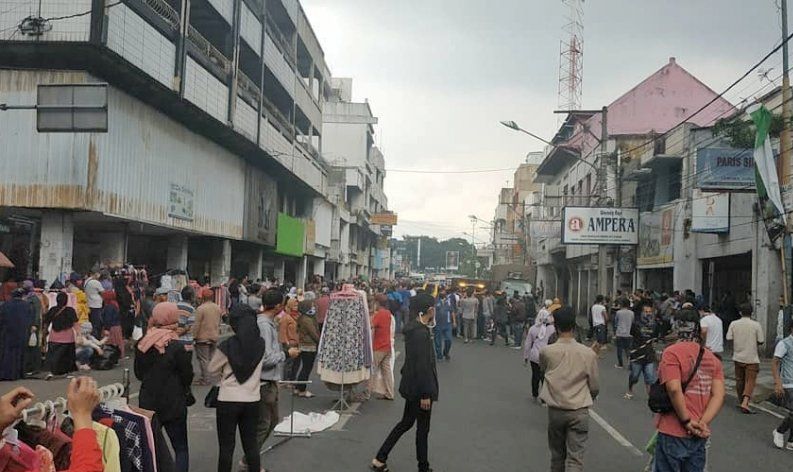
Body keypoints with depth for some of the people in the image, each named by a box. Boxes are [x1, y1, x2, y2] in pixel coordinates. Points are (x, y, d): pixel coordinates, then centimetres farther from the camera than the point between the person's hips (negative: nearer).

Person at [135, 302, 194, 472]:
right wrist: (183, 391, 11)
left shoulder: (142, 344, -4)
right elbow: (187, 376, -8)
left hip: (147, 403, 4)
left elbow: (138, 373, 7)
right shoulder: (177, 347, -18)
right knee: (181, 448, 8)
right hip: (173, 405, -4)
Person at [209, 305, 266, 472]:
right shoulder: (261, 344, -6)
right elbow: (259, 369, 5)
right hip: (252, 400, 3)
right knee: (251, 444, 15)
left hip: (228, 400, -3)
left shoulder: (227, 346, -15)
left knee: (226, 446, 8)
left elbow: (212, 370, -1)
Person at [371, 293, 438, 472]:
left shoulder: (413, 328, 5)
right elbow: (422, 366, -23)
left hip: (411, 385, 9)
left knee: (406, 422, 19)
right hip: (419, 388, -9)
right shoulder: (421, 333, -24)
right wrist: (425, 394, -20)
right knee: (422, 428, 6)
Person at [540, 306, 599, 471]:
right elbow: (595, 387, 1)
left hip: (555, 411, 1)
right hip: (579, 412, -1)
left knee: (557, 455, 18)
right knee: (575, 458, -2)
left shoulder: (546, 352, -8)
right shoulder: (588, 354, -8)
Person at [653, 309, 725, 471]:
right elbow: (719, 395, 0)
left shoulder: (672, 352, -12)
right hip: (699, 436, 6)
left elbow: (674, 389, -22)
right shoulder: (712, 358, 8)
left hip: (674, 434, -6)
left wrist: (687, 422, -13)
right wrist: (703, 423, -7)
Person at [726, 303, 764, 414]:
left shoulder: (733, 324, -4)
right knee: (750, 381, -1)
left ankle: (742, 401, 26)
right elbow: (761, 341, -6)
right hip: (752, 358, -3)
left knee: (739, 380, 15)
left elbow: (729, 338, -5)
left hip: (738, 357, 3)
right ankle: (745, 403, -16)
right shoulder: (756, 325, -9)